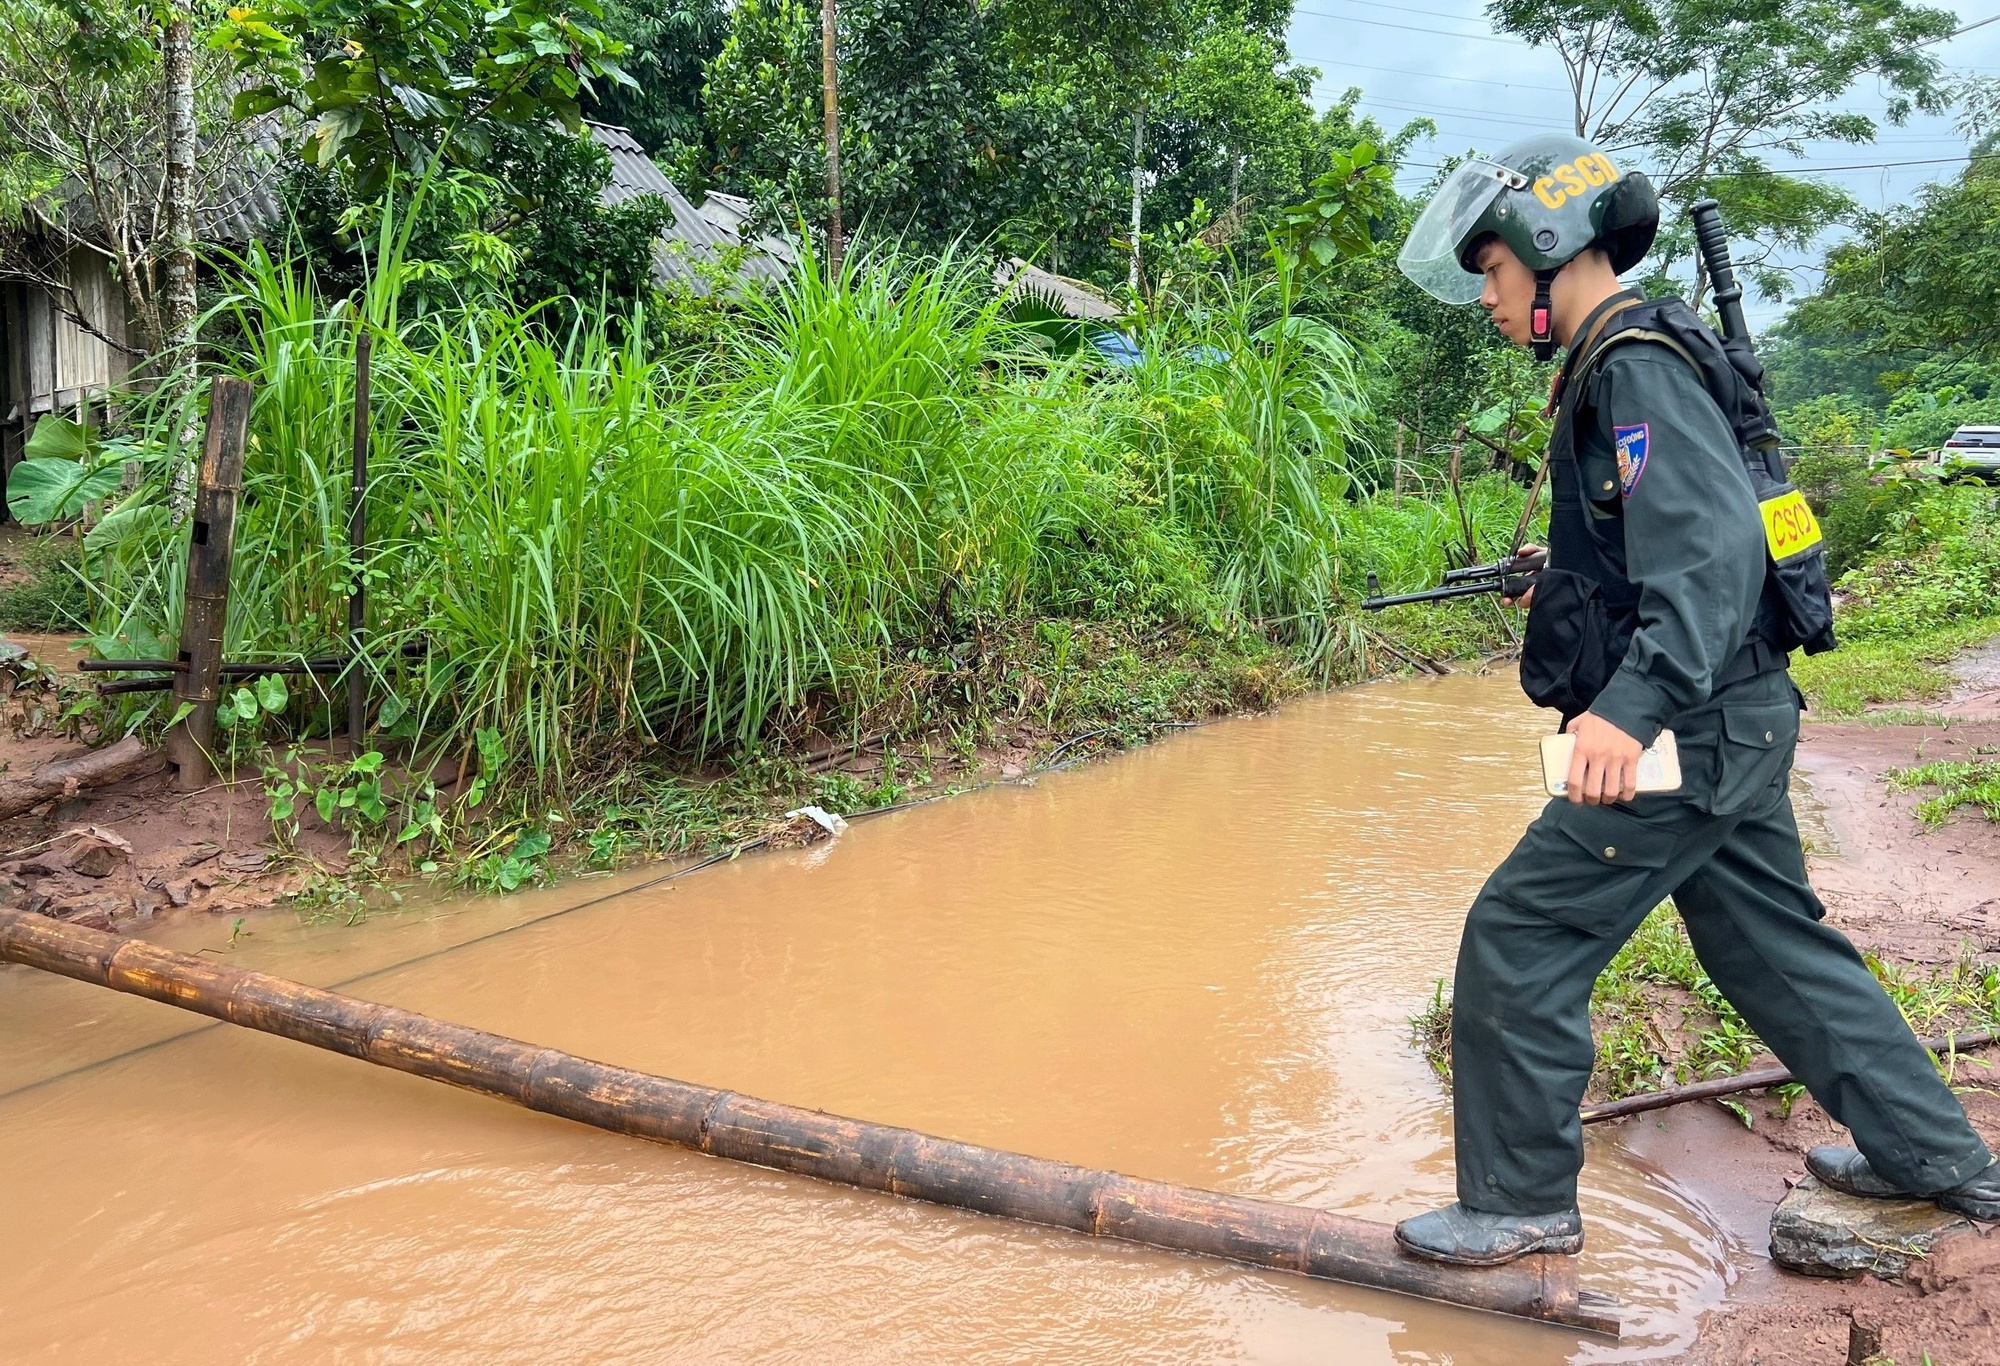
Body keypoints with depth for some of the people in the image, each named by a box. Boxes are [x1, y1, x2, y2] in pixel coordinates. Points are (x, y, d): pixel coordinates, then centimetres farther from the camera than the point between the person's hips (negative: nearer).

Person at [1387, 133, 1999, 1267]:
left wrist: (1633, 705, -41)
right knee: (1772, 942, 22)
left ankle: (1520, 1203, 9)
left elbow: (1710, 547, -30)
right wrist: (1564, 591, 33)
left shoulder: (1636, 367, -16)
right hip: (1729, 719, 11)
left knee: (1520, 940, -4)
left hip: (1694, 727, -11)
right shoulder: (1623, 366, 15)